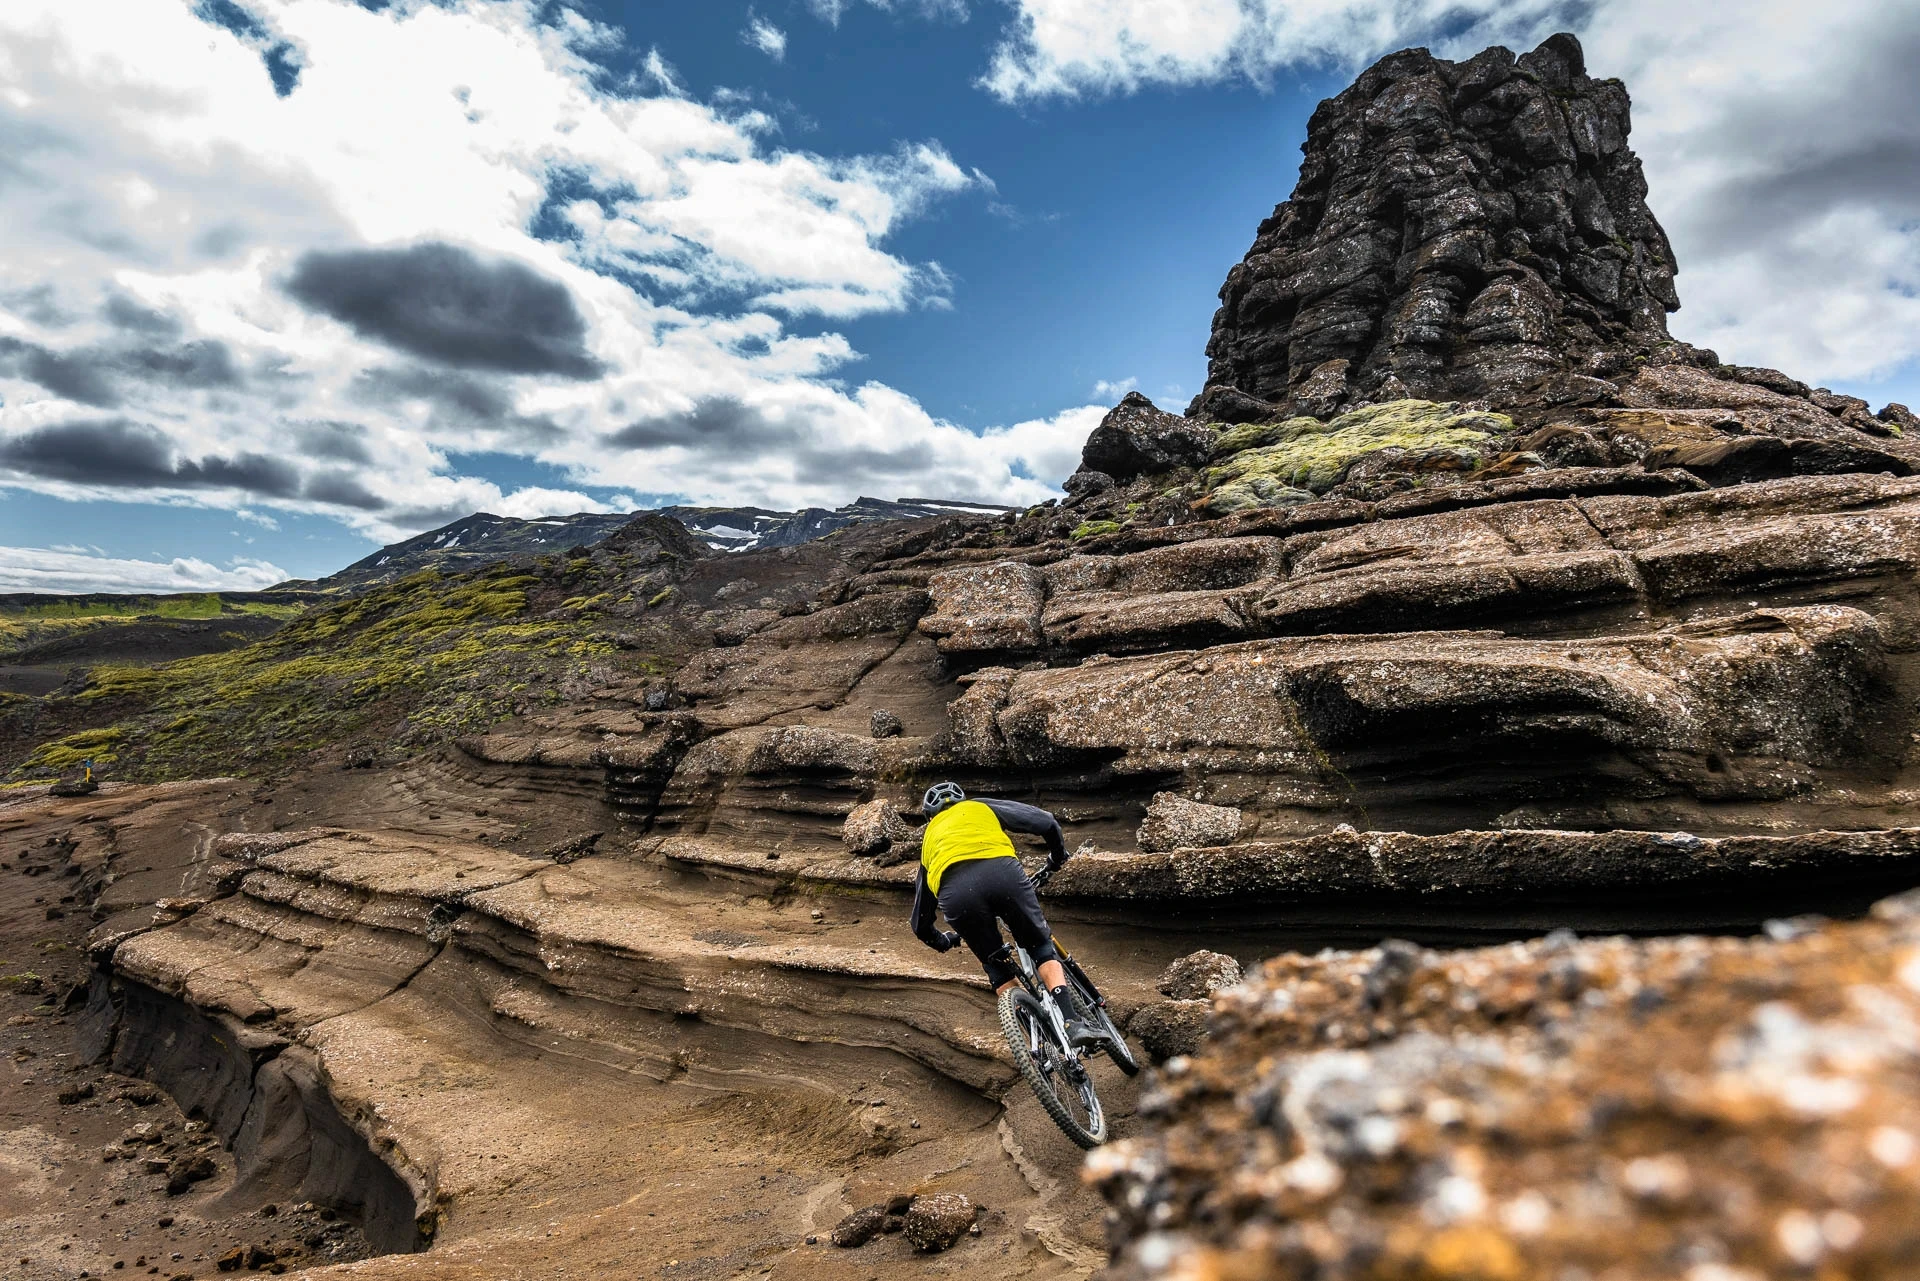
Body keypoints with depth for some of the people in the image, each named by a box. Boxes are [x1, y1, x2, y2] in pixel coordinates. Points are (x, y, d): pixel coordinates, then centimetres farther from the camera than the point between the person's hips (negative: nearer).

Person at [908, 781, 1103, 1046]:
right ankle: (1073, 1022, 4)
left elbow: (921, 925, 41)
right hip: (1001, 873, -1)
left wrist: (944, 941, 61)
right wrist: (1057, 857, 42)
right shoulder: (982, 807, 35)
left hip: (954, 893, 1)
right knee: (1042, 947, 19)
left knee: (996, 965, 23)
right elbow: (1046, 822, 23)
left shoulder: (929, 841, 38)